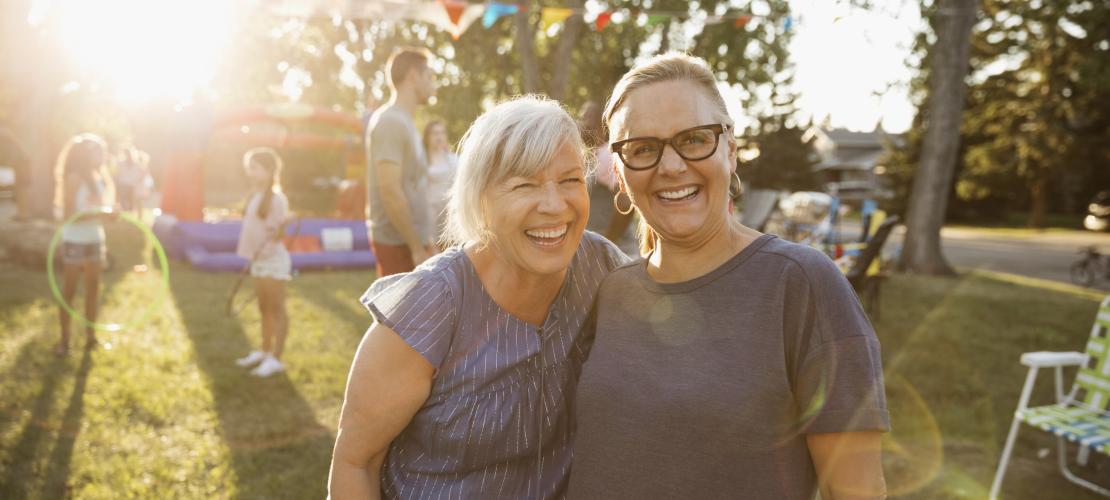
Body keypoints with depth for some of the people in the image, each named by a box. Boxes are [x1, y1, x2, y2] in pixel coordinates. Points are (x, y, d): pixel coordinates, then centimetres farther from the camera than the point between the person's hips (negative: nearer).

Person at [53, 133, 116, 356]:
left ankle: (91, 334, 22)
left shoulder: (100, 178, 7)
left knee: (93, 288, 12)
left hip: (95, 241, 6)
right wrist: (97, 214, -29)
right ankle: (64, 339, 11)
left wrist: (109, 212, -9)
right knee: (69, 291, 3)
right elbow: (68, 215, -19)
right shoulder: (74, 179, -14)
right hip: (75, 242, -6)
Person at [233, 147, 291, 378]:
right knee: (264, 308, 17)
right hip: (257, 260, 8)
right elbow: (251, 228, 14)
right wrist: (251, 254, 10)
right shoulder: (254, 196, 10)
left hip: (273, 260, -8)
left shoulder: (277, 198, -14)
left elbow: (283, 228, -16)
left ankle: (276, 358, 4)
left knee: (276, 309, -1)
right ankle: (264, 351, 30)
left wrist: (273, 240, -33)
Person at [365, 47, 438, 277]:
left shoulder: (404, 121, 16)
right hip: (399, 243, -9)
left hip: (413, 240, 9)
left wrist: (426, 238, 16)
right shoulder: (390, 121, -13)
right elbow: (390, 191, -20)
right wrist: (417, 248, -19)